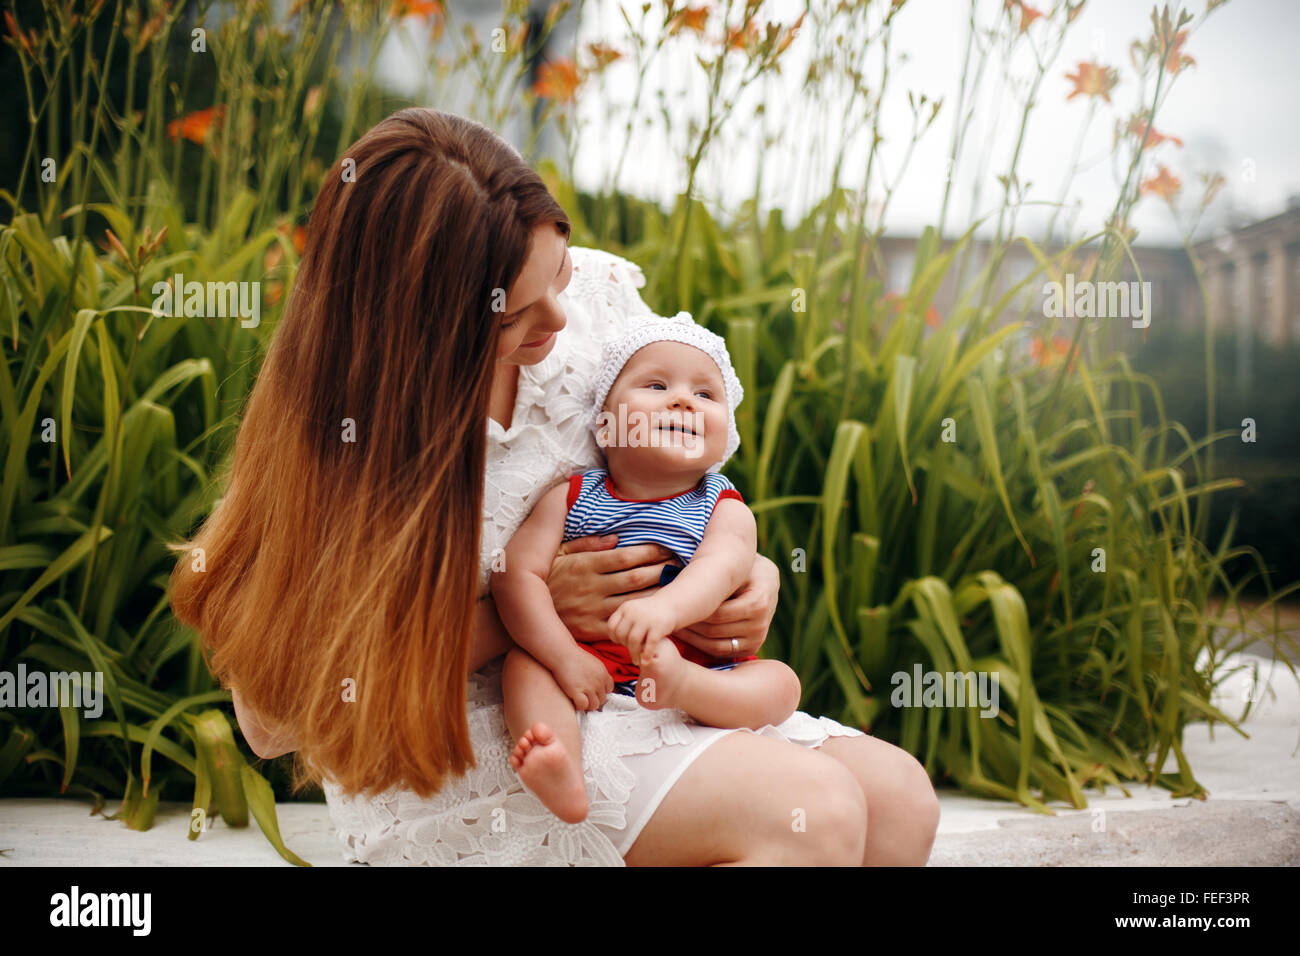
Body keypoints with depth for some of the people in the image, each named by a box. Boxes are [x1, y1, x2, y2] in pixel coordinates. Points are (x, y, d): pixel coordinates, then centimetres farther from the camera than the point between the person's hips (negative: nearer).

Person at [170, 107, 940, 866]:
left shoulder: (600, 294, -5)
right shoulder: (341, 432, -19)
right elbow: (273, 713, -15)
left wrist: (750, 571, -8)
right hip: (450, 757, -6)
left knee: (898, 798, -11)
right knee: (813, 811, -23)